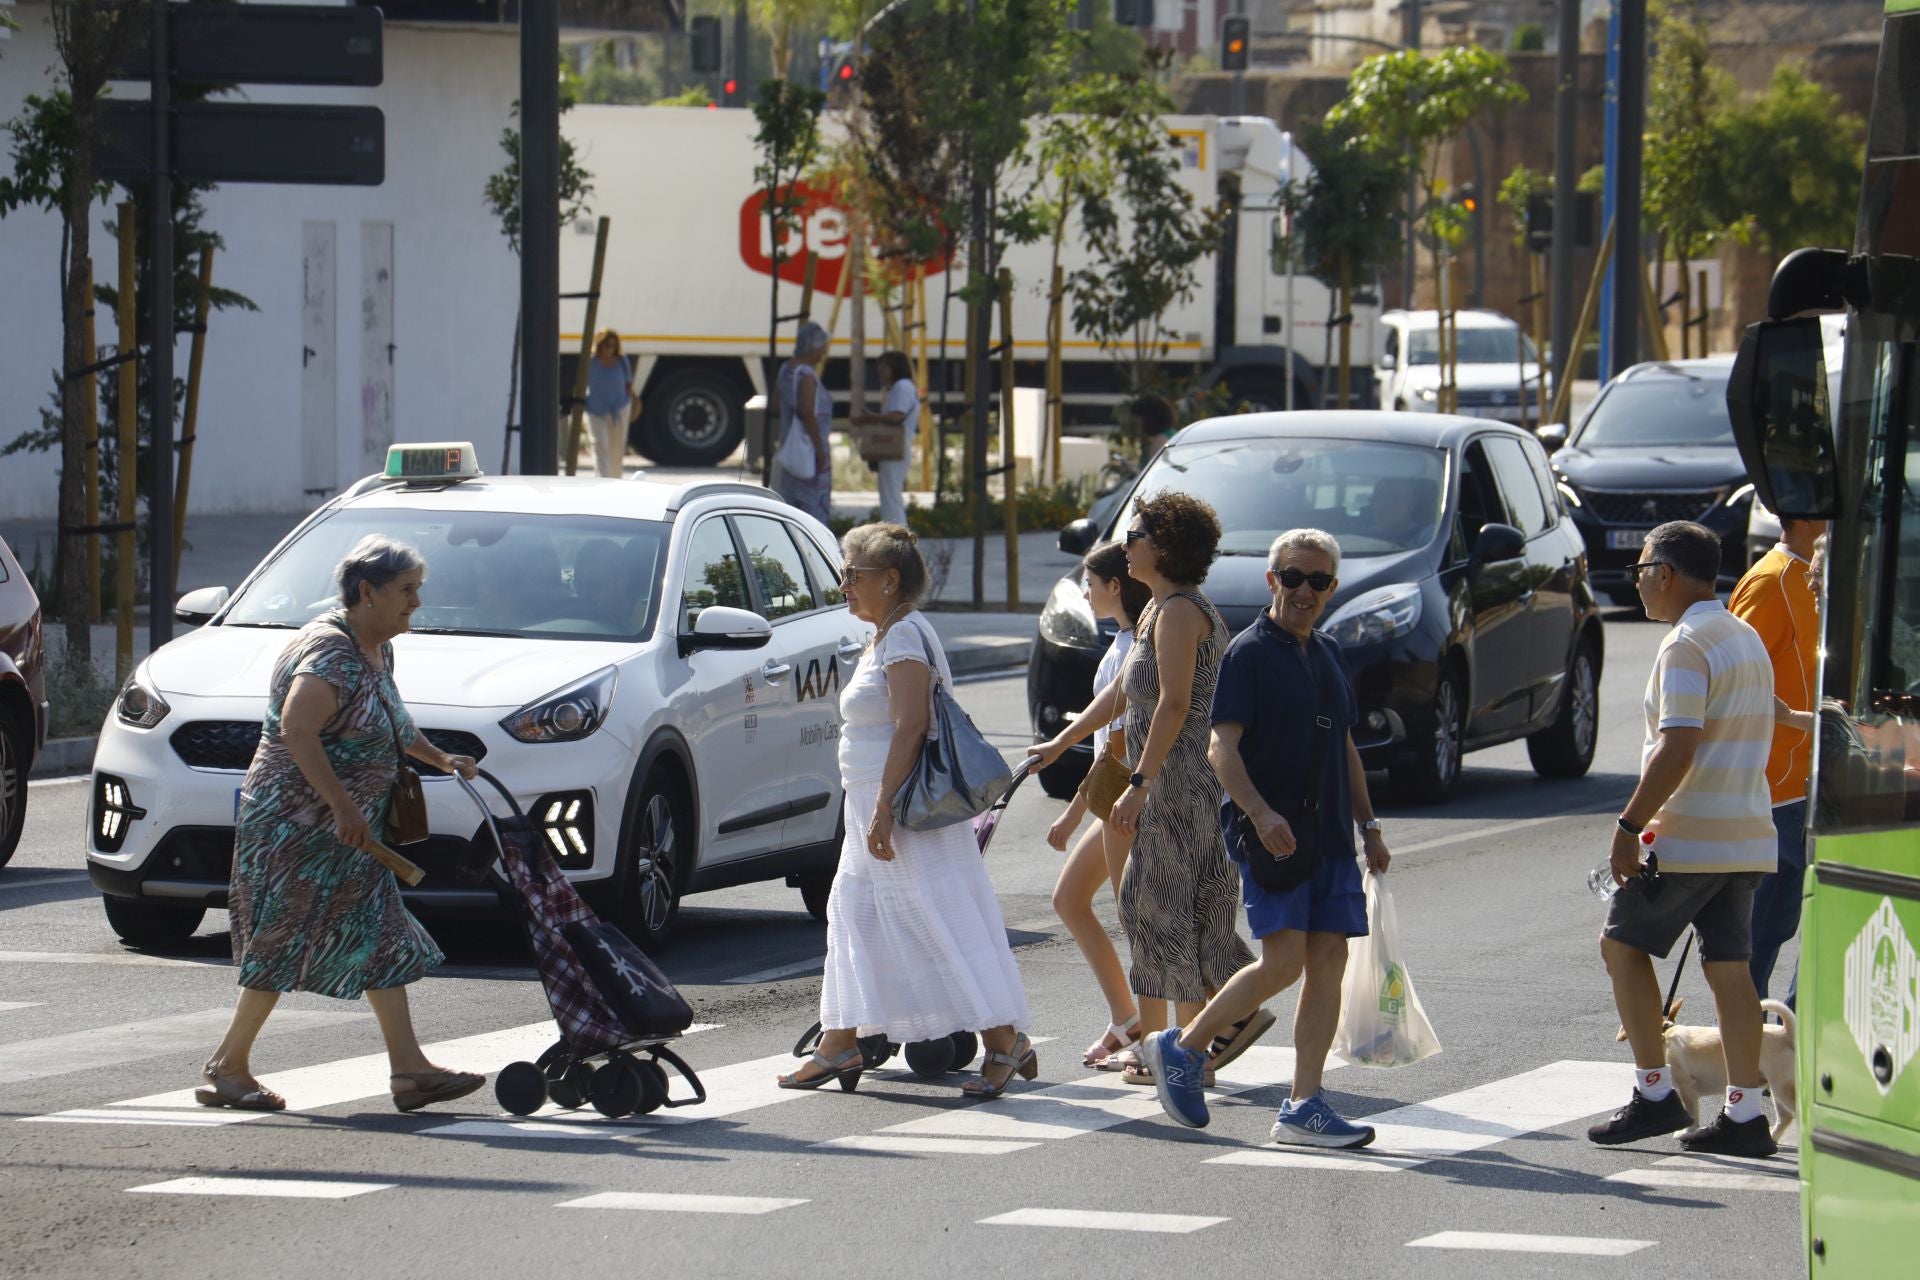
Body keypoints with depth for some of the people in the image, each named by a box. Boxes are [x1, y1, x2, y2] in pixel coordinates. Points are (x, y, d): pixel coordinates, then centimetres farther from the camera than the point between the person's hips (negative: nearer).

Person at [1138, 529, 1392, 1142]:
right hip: (1268, 831, -7)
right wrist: (1260, 812, -28)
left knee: (1328, 963, 0)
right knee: (1284, 959, -16)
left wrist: (1368, 826, 23)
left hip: (1329, 833, 7)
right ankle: (1181, 1049, 2)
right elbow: (1222, 749, -14)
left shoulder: (1329, 654, 17)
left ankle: (1303, 1108, 1)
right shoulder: (1250, 652, -7)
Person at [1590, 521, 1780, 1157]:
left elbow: (1678, 750, -23)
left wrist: (1630, 827, -19)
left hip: (1689, 840, -8)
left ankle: (1654, 1093, 2)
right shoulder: (1747, 640, 15)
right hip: (1746, 836, 8)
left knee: (1622, 943, 5)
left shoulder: (1687, 646, -14)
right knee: (1730, 967, 7)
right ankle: (1743, 1114, 2)